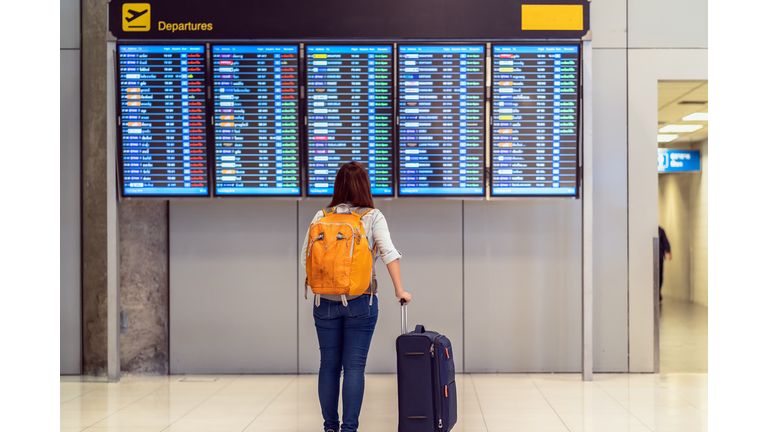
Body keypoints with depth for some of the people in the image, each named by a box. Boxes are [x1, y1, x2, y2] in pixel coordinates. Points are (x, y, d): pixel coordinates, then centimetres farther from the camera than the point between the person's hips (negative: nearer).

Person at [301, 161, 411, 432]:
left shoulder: (321, 217, 4)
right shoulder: (372, 217, -2)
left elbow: (305, 258, 3)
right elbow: (389, 253, -11)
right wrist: (399, 290, -6)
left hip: (325, 302, 2)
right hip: (360, 302, -2)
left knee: (329, 365, 11)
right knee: (354, 367, 3)